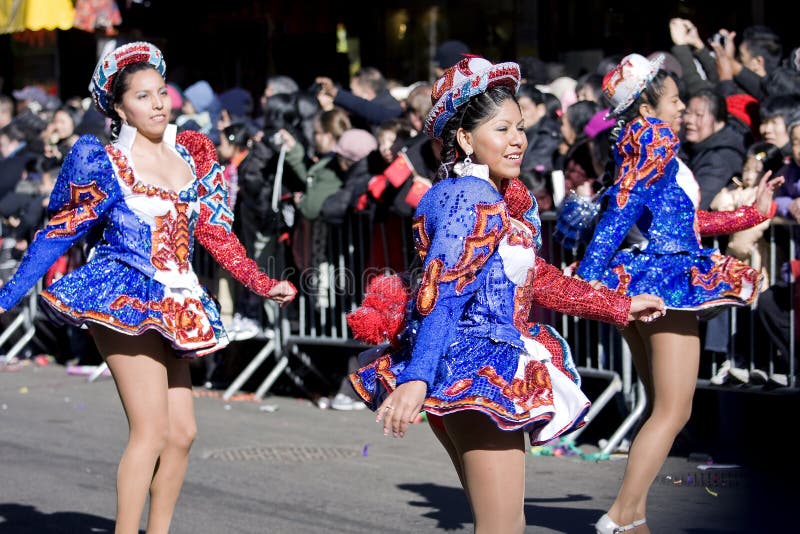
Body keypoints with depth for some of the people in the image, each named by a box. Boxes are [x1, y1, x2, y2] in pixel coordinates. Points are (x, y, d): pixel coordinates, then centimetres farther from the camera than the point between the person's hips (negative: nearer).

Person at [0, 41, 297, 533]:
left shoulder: (191, 156, 13)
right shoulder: (104, 161, -2)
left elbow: (217, 234, 13)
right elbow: (58, 235, 1)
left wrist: (264, 285, 4)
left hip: (173, 306, 6)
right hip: (123, 299, -6)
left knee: (182, 432, 3)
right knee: (152, 431, -14)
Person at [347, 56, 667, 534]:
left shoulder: (508, 199, 15)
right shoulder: (473, 198, -14)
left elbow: (535, 279, 23)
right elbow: (440, 294, -25)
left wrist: (621, 307, 27)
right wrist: (416, 378, -36)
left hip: (473, 371, 11)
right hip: (479, 372, -11)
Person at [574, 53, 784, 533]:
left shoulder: (640, 147, 19)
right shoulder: (654, 140, -9)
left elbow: (685, 220, 24)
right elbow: (622, 209, -19)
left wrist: (756, 211, 32)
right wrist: (588, 278, -25)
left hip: (641, 280, 10)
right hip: (669, 278, -10)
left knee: (661, 407, 15)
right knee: (674, 411, -8)